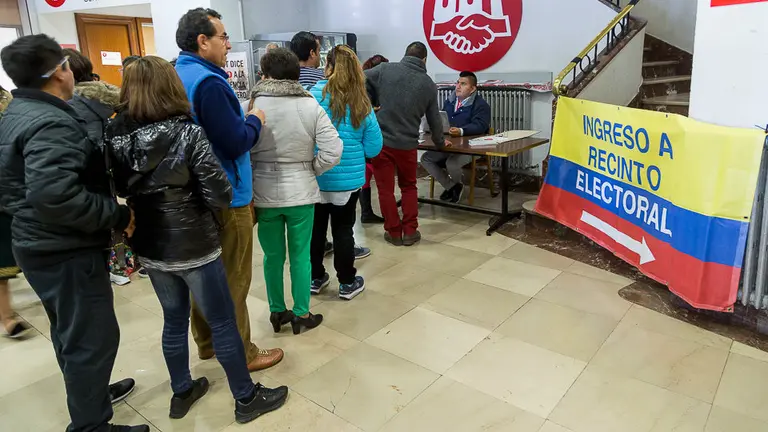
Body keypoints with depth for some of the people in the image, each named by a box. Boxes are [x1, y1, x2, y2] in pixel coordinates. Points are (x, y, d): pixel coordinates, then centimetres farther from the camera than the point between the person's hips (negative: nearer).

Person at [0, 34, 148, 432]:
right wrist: (117, 215, -25)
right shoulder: (51, 124, -23)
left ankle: (86, 391, 44)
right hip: (67, 251, -10)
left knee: (70, 331, 25)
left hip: (41, 244, 11)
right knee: (92, 337, 2)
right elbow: (54, 196, -35)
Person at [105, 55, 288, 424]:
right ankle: (247, 399, 23)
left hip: (149, 247, 6)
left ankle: (181, 393, 38)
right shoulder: (188, 133, -19)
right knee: (223, 324, 8)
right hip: (194, 247, -5)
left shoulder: (115, 136, -4)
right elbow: (220, 195, -19)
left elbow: (118, 189, 9)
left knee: (174, 321, 22)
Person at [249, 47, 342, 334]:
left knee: (272, 256, 14)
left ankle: (277, 312, 28)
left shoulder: (252, 107, -8)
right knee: (300, 256, 12)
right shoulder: (311, 106, -6)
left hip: (264, 194, 0)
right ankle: (301, 315, 23)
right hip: (301, 192, 0)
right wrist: (309, 170, 4)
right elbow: (333, 152, -12)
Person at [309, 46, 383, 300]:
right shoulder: (362, 105, -4)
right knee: (343, 230, 11)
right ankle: (347, 283, 22)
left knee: (315, 229, 14)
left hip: (314, 179, 0)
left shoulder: (311, 97, -11)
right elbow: (373, 149, -1)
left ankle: (315, 278, 29)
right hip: (347, 180, 1)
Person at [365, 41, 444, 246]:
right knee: (409, 187, 20)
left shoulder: (385, 69, 0)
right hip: (407, 144, 2)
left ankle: (394, 232, 17)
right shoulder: (429, 84, 6)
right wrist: (440, 142, 31)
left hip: (381, 140, -1)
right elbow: (434, 119, 14)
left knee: (386, 189, 10)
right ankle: (410, 231, 20)